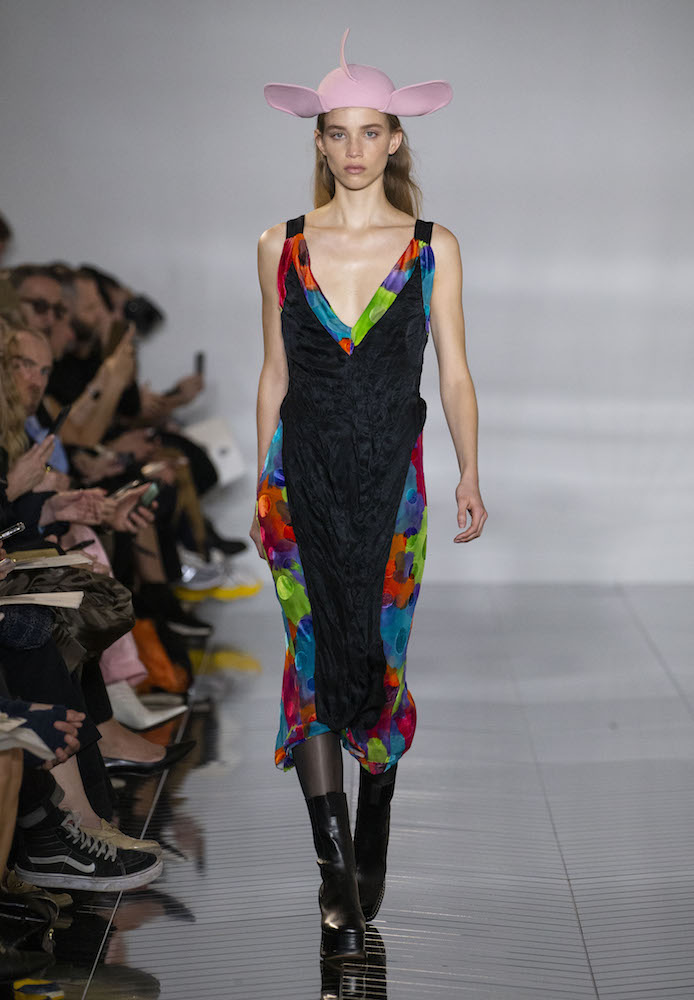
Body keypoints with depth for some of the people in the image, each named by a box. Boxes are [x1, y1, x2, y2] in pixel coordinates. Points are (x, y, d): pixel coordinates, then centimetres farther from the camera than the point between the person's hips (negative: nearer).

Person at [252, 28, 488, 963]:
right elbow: (274, 375, 10)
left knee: (378, 657, 6)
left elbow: (455, 373, 2)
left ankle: (376, 817, 32)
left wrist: (470, 475, -8)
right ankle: (337, 870, 7)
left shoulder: (434, 247, 2)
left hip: (391, 481, 0)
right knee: (315, 657, -2)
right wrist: (262, 486, 10)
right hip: (302, 476, 1)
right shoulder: (281, 246, 6)